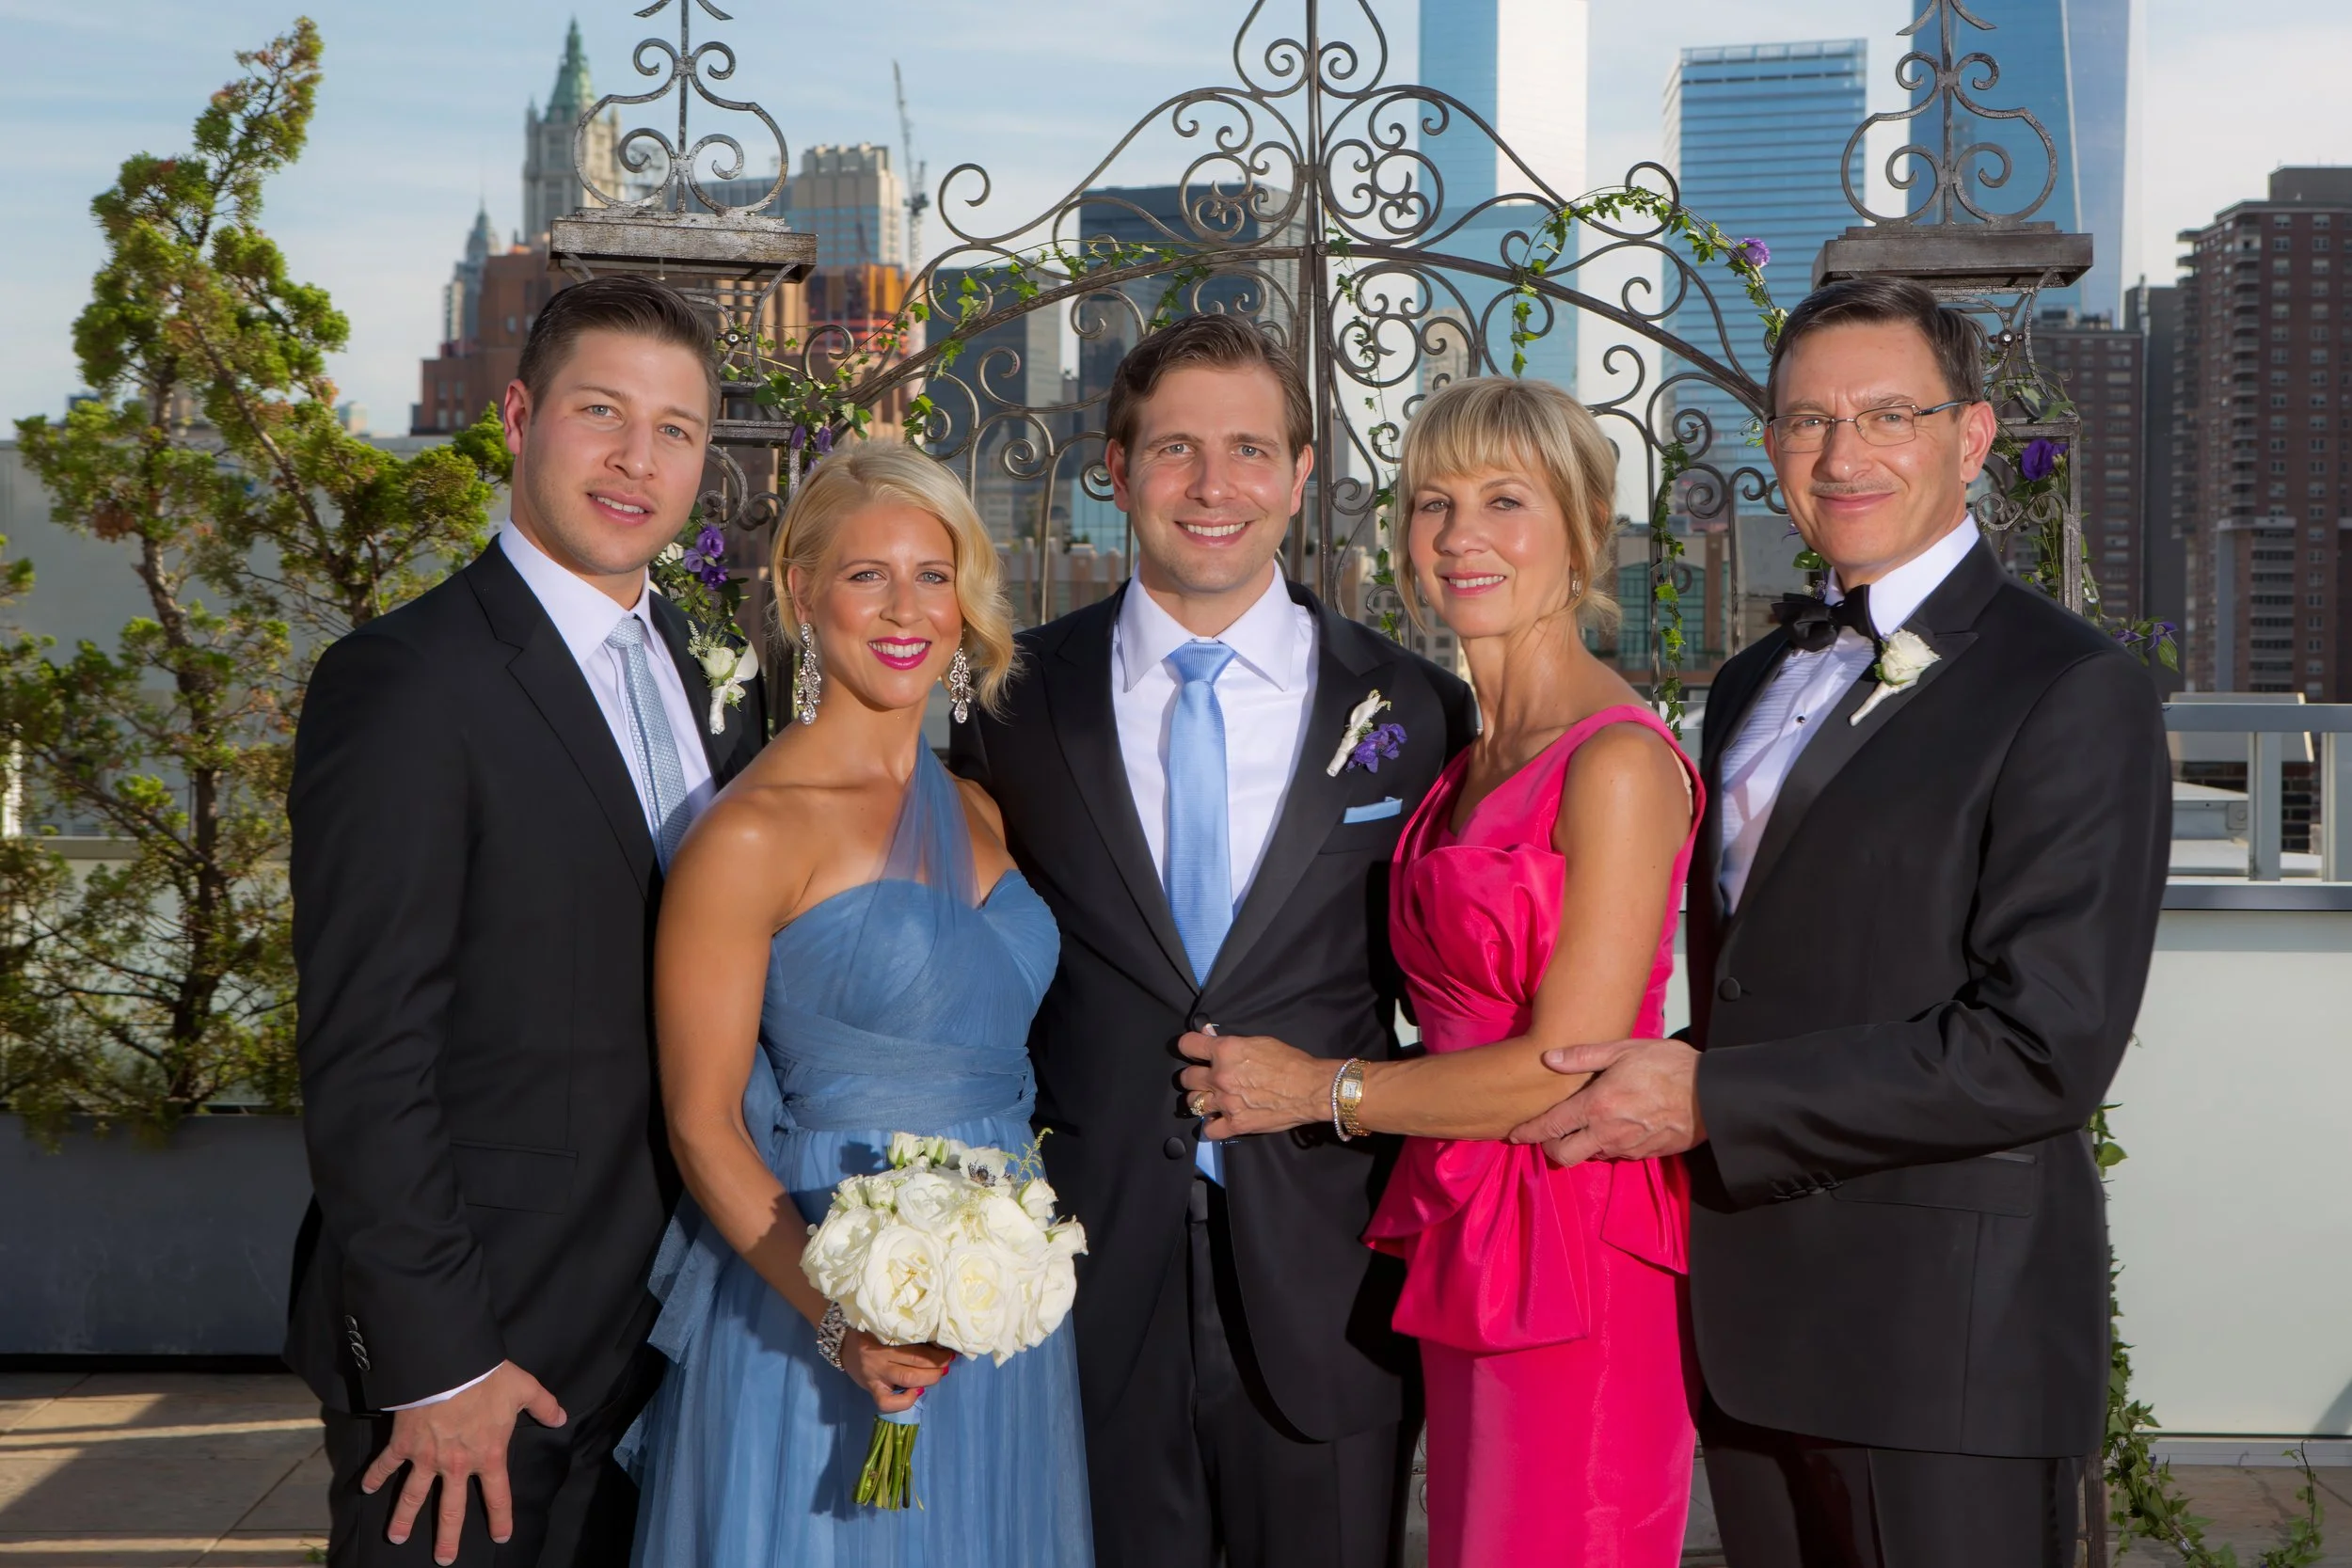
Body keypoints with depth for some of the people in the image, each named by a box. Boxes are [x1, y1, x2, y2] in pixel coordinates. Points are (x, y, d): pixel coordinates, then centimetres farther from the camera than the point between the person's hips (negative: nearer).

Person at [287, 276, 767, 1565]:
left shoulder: (709, 677, 9)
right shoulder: (403, 683, -15)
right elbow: (364, 1056, -18)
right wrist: (436, 1362, -18)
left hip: (662, 1327, 7)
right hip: (468, 1335, -7)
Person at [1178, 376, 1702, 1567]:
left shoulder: (1619, 759, -14)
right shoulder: (1468, 752, 13)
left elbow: (1565, 1068, -17)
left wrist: (1321, 1091, -8)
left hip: (1574, 1250, -8)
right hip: (1464, 1252, 8)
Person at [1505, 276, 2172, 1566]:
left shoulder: (2072, 690, -10)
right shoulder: (1753, 685, 16)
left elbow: (2044, 1046, -18)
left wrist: (1711, 1099, -17)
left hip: (1947, 1334, -7)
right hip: (1752, 1318, 7)